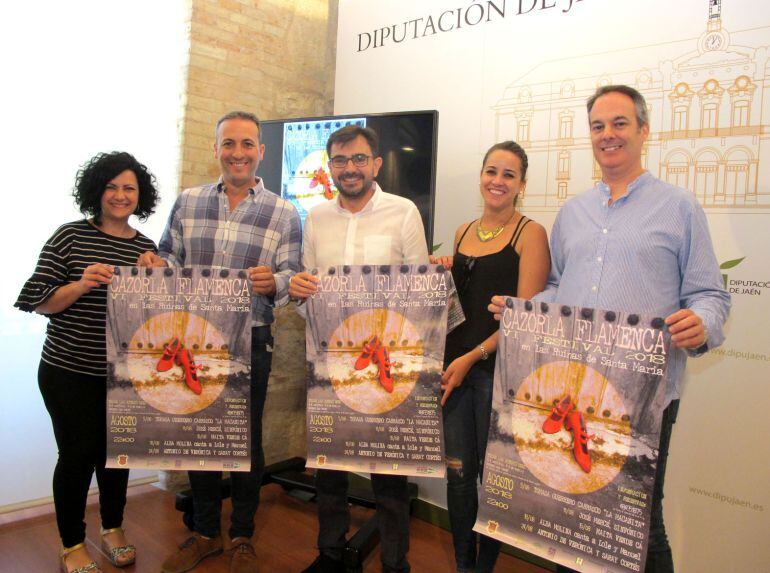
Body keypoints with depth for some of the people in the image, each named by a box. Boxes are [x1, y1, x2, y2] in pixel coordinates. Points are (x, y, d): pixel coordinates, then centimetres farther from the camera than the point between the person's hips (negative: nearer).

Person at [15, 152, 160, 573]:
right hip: (69, 372, -3)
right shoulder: (70, 236, -5)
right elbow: (39, 302, -7)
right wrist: (81, 285, -23)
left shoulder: (147, 248, 6)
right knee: (77, 454, 4)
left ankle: (113, 529, 36)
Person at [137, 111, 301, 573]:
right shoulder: (188, 203, 8)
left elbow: (292, 276, -3)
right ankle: (205, 532, 34)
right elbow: (172, 257, 12)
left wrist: (273, 282, -25)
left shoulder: (284, 214, 1)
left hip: (251, 342, -2)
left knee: (248, 439, 8)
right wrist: (158, 265, -10)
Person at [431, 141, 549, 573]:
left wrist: (473, 357, -15)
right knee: (458, 472, 11)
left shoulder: (530, 233, -5)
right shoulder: (464, 232, 13)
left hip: (499, 367, -5)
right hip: (455, 364, 5)